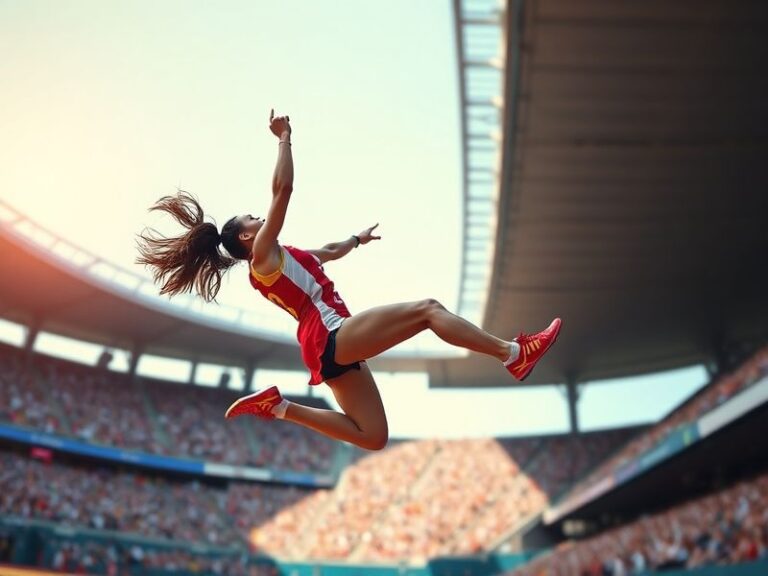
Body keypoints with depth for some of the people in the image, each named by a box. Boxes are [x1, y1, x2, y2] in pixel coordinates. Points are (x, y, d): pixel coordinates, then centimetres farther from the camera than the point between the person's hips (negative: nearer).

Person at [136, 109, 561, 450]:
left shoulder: (283, 258, 26)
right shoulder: (263, 255, 0)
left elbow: (330, 251, 43)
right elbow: (282, 190, -11)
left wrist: (357, 239, 49)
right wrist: (284, 139, -4)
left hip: (332, 348, 10)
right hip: (329, 337, -10)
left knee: (372, 437, 9)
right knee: (427, 309, -14)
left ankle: (280, 407, 10)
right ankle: (514, 355, -14)